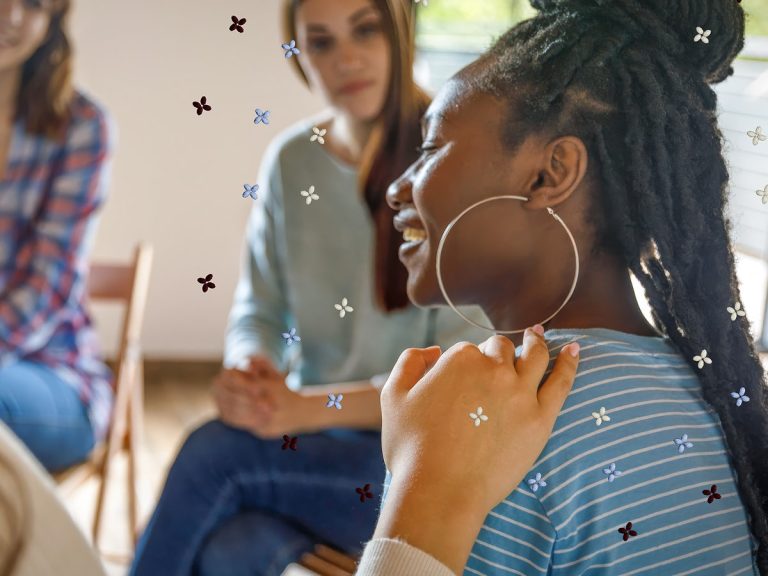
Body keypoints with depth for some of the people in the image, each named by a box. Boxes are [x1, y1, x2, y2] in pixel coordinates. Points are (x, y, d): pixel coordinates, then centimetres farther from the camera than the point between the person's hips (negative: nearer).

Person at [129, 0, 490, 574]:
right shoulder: (290, 159, 4)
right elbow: (259, 309, 9)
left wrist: (308, 407, -23)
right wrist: (246, 372, -14)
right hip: (314, 440, 3)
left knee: (215, 449, -23)